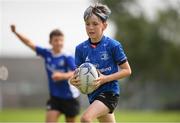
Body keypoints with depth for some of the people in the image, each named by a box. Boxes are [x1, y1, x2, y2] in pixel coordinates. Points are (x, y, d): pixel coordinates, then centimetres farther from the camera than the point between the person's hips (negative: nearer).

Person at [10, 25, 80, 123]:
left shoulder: (67, 57, -17)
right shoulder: (46, 53, -2)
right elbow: (30, 43, 3)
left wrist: (62, 75, -46)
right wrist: (15, 32, -6)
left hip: (69, 98, -4)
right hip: (55, 97, 4)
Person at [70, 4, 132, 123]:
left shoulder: (113, 45, -10)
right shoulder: (81, 48, 4)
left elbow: (127, 70, -6)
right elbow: (78, 75, 8)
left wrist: (105, 79, -18)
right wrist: (73, 81, -16)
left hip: (109, 92, -6)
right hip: (93, 95, 6)